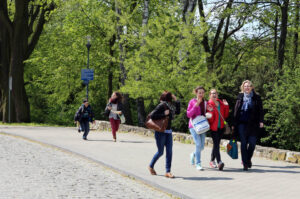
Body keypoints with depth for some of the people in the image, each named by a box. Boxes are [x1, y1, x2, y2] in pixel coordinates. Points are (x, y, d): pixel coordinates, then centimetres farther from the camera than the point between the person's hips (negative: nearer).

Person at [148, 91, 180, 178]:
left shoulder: (169, 106, 10)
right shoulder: (161, 106, -13)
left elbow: (177, 111, 21)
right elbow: (152, 115, -19)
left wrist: (176, 101, 14)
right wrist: (164, 114, -21)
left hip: (168, 132, 7)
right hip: (160, 132, -7)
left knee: (169, 152, 0)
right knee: (160, 152, 3)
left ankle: (168, 172, 2)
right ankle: (151, 166, 26)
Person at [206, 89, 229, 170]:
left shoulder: (221, 103, 9)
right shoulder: (209, 104, -7)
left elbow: (225, 115, 10)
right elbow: (210, 119, -11)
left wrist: (226, 106, 1)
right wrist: (210, 111, -27)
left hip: (221, 127, 6)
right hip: (213, 127, -6)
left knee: (216, 144, 14)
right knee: (216, 144, -15)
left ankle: (212, 161, 27)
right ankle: (219, 162, -25)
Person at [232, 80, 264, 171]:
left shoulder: (256, 98, 5)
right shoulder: (240, 97, 9)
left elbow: (260, 110, 5)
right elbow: (236, 111, 10)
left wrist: (261, 121, -7)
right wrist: (234, 124, 7)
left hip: (252, 124, -1)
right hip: (242, 123, 1)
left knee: (252, 142, -3)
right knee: (243, 143, -1)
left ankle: (248, 159, 23)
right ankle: (245, 163, 4)